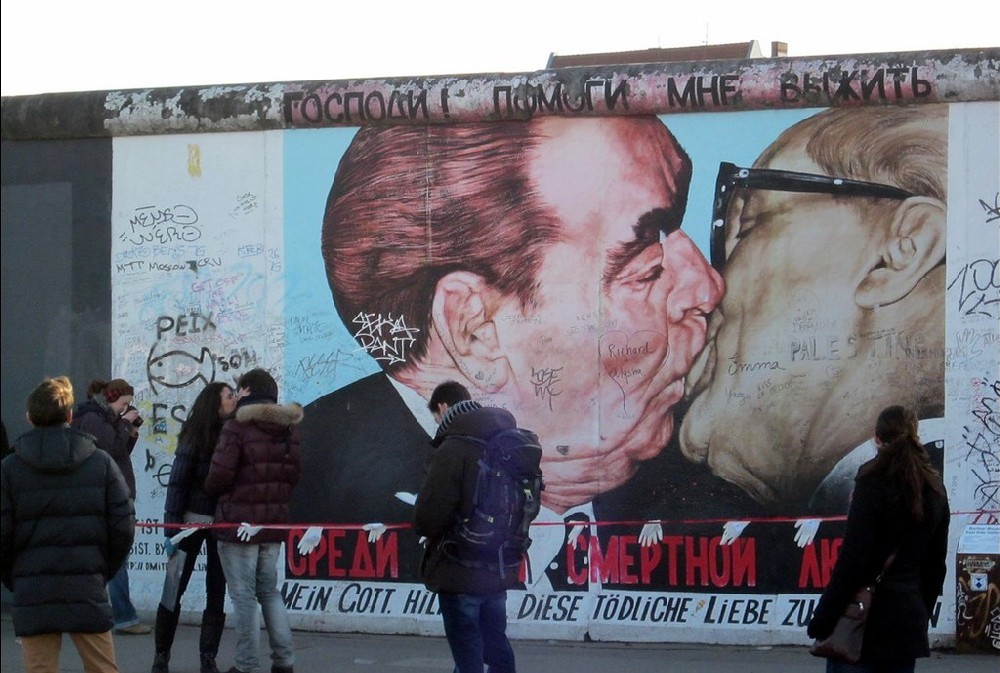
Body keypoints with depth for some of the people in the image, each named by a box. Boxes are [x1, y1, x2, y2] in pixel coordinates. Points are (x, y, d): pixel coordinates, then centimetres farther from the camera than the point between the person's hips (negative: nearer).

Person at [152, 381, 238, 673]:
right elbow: (177, 483, -7)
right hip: (193, 519, -3)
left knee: (217, 591, 5)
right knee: (174, 589, 2)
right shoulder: (194, 437, -9)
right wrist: (171, 528, -10)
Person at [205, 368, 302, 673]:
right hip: (274, 521, 7)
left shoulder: (238, 427, -13)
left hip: (239, 522, -7)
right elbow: (294, 472, 9)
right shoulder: (286, 428, 8)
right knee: (269, 590, 17)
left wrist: (210, 489, 3)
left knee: (244, 595, -1)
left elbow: (220, 475, -17)